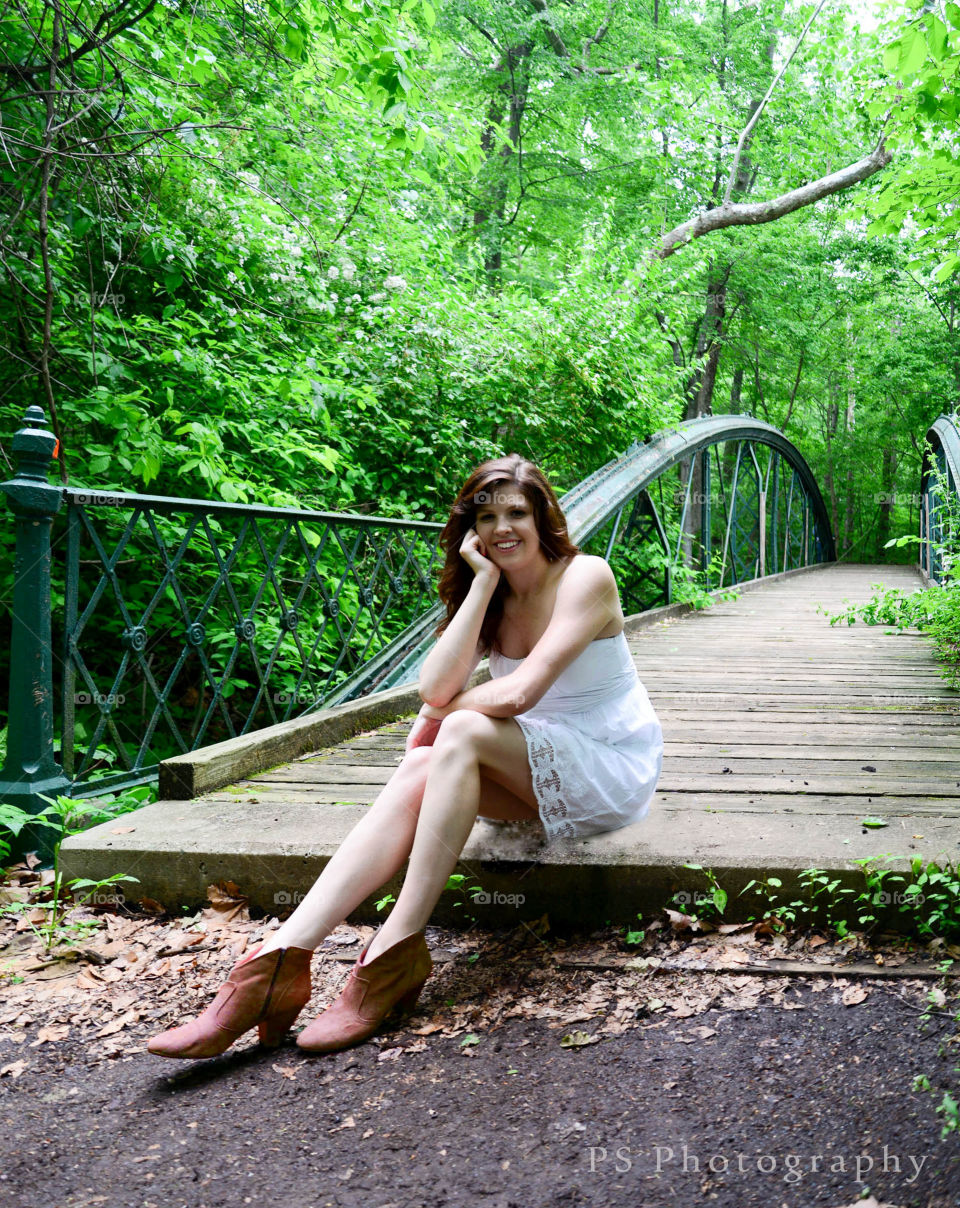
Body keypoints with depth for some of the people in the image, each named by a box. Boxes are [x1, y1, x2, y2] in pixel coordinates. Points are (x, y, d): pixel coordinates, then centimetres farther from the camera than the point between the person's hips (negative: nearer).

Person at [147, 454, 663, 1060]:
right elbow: (435, 689, -14)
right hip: (541, 774, 6)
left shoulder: (585, 577, -13)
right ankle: (283, 959, -30)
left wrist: (442, 712, -8)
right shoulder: (490, 596, 5)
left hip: (614, 769, -5)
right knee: (420, 770, -22)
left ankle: (397, 954, -28)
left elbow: (518, 692, -25)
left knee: (463, 733, -30)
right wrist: (484, 581, -15)